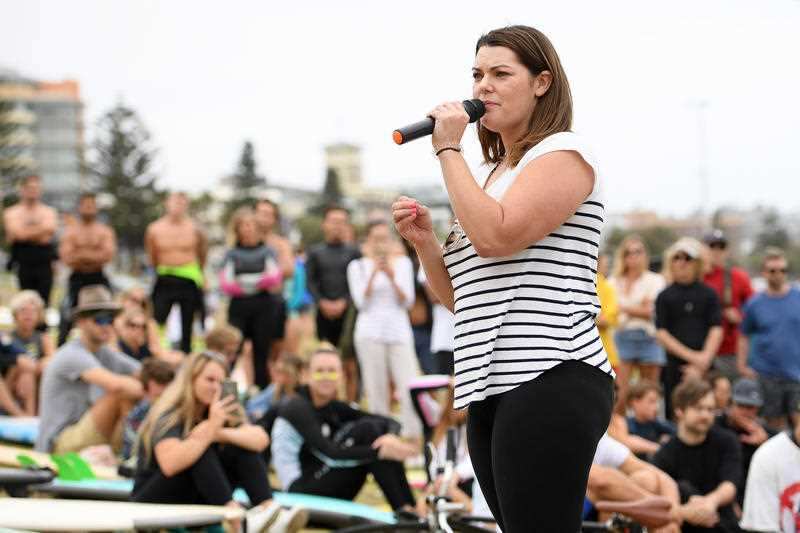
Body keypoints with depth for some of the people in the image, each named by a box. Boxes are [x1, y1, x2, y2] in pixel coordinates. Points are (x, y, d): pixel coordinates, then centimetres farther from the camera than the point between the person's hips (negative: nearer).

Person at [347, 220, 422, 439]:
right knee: (377, 390, -4)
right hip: (370, 332, -1)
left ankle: (413, 436, -12)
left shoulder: (403, 263, 11)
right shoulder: (357, 266, 7)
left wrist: (392, 278, -11)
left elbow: (407, 301, 5)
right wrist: (373, 274, -11)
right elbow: (361, 302, -1)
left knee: (410, 386, -11)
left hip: (400, 332, 1)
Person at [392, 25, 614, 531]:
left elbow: (495, 237, -19)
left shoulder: (562, 152, -2)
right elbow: (461, 296, 25)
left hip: (550, 383, -9)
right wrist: (423, 240, 7)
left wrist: (449, 150, -9)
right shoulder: (491, 173, 23)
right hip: (495, 392, 9)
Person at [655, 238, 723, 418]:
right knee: (674, 413, -3)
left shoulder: (708, 294, 8)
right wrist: (691, 356, -9)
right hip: (674, 364, 0)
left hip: (703, 365, 0)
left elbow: (716, 330, 1)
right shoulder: (665, 296, 6)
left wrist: (705, 358, -12)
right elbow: (661, 333, -1)